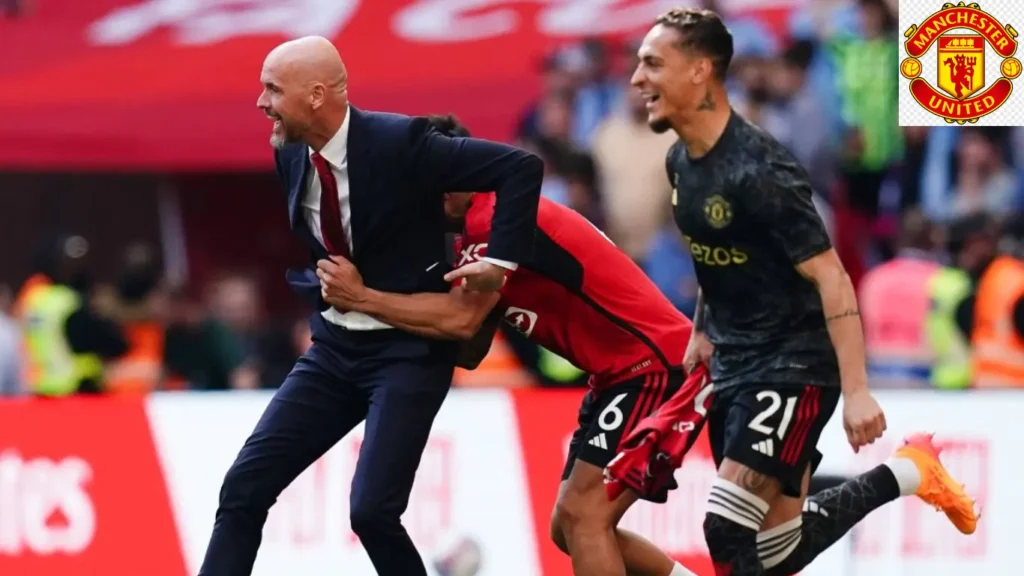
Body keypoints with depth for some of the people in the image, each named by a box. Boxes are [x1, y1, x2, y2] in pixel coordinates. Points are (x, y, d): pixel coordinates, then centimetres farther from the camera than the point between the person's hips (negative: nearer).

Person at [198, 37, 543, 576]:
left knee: (371, 510, -19)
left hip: (407, 351, -6)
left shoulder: (402, 143, -20)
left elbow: (522, 168, -19)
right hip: (333, 349, 7)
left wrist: (500, 260, -21)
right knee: (244, 487, -1)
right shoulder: (290, 153, 0)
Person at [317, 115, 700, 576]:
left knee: (583, 516, -14)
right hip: (622, 373, 10)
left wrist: (361, 297, -17)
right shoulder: (481, 228, 12)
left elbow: (462, 320, -27)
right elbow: (468, 352, 12)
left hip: (654, 363, -10)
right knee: (570, 527, 12)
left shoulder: (496, 216, -18)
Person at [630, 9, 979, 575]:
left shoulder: (758, 171, -23)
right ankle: (903, 474, 29)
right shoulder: (680, 161, 3)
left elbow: (830, 277, -23)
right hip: (733, 365, 9)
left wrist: (855, 391, -27)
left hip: (794, 364, -9)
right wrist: (702, 331, 22)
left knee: (726, 529, -20)